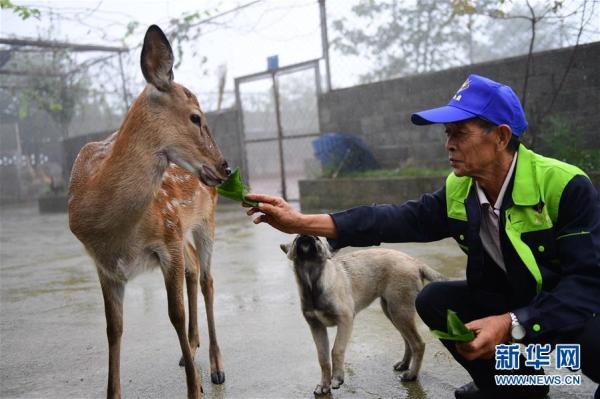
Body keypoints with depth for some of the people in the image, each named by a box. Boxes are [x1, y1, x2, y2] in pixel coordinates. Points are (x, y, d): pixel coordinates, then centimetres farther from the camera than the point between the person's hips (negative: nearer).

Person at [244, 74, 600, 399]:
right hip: (507, 302, 6)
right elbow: (401, 219, -17)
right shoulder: (458, 190, -8)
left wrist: (512, 326, -40)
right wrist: (303, 223, -25)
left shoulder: (566, 187, -25)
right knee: (434, 300, -10)